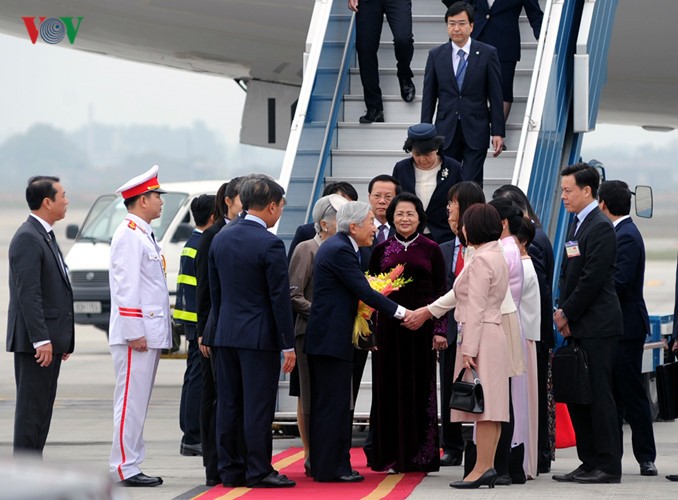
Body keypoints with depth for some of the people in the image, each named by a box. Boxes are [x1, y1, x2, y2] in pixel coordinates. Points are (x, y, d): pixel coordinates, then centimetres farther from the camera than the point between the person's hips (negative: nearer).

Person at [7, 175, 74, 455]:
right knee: (31, 408, -7)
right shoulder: (27, 238, -15)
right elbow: (28, 294, -20)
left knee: (42, 408, 11)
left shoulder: (45, 236, 17)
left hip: (50, 340, 10)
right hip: (35, 340, -10)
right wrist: (41, 340, -24)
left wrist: (62, 338, 20)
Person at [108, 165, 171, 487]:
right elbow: (126, 287, -18)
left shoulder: (144, 234, 19)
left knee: (139, 403, 11)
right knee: (131, 401, -8)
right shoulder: (129, 235, -12)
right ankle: (125, 468, -7)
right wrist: (135, 333, -21)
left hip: (151, 333, 10)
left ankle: (132, 466, 15)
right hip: (137, 333, -10)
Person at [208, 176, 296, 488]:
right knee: (258, 405, -3)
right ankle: (258, 471, -1)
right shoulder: (270, 245, -13)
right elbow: (280, 298, -13)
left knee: (228, 404, 9)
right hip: (259, 335, -6)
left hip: (226, 334, 7)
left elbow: (214, 291, 13)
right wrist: (288, 345, -9)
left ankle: (230, 469, 13)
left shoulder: (220, 240, 7)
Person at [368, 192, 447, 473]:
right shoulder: (381, 250, 8)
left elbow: (441, 292, 2)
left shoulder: (431, 250, 4)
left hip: (422, 325, -1)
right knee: (390, 388, 1)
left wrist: (440, 330, -6)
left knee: (420, 387, 1)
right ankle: (391, 456, 5)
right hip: (389, 326, 1)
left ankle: (421, 456, 6)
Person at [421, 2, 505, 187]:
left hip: (475, 131, -2)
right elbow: (429, 97, 8)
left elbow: (495, 95, 0)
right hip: (446, 130, 2)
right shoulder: (436, 55, 5)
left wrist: (498, 132, -4)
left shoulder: (487, 54, 0)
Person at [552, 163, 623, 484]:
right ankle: (590, 463, 15)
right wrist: (562, 312, 6)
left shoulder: (600, 228, -13)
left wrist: (567, 313, -10)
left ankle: (609, 466, -3)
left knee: (598, 395, -7)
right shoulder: (577, 225, 16)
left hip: (597, 327, -10)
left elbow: (592, 279, -18)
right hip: (578, 325, 10)